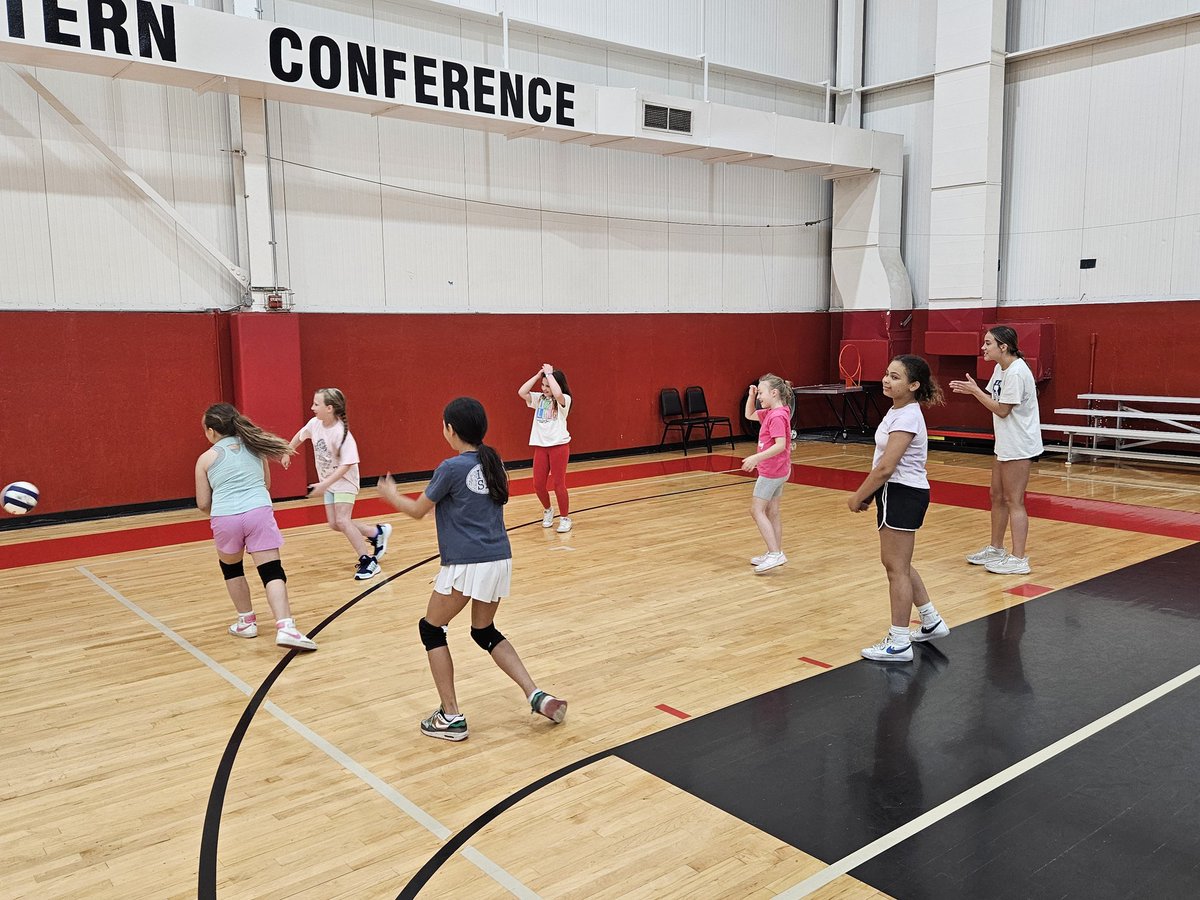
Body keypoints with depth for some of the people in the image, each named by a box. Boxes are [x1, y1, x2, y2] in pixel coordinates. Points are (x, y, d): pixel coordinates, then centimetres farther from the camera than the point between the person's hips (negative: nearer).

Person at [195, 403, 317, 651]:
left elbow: (203, 504, 11)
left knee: (231, 567, 25)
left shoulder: (206, 458, 10)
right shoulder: (254, 447, 18)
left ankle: (246, 621, 31)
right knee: (272, 571, -3)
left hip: (225, 518, -1)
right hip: (259, 512, 1)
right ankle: (285, 627, -21)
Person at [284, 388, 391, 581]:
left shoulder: (342, 433, -29)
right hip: (328, 482, 7)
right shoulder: (314, 424, -10)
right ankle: (377, 532, 23)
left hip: (344, 481, -7)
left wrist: (325, 483, -34)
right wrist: (287, 452, 23)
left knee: (342, 520, -19)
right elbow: (301, 435, 14)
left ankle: (368, 561, -9)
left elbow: (346, 465, -30)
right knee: (334, 524, 5)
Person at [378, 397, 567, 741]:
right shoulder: (492, 463, 8)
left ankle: (451, 717, 11)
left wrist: (391, 494, 21)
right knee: (485, 631, 24)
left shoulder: (451, 468, -11)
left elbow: (417, 510, 1)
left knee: (431, 629, 14)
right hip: (500, 559, 7)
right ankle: (537, 697, 12)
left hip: (467, 565, -7)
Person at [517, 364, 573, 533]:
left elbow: (557, 393, -30)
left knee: (558, 484, -2)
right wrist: (538, 375, -5)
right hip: (540, 445, 5)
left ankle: (565, 518, 12)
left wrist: (550, 373, -19)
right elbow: (521, 392, -6)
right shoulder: (539, 398, 7)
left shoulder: (564, 400, -7)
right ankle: (547, 510, 32)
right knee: (538, 484, 6)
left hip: (559, 445, -5)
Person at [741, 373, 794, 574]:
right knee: (772, 511, 14)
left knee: (757, 510, -6)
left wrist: (756, 457, -34)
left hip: (771, 471, -10)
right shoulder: (770, 413, 9)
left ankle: (775, 553, -11)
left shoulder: (777, 416, -20)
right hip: (778, 471, 10)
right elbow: (749, 415, 24)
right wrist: (751, 396, 8)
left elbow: (780, 445, -29)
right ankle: (776, 553, 20)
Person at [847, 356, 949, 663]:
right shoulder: (897, 411, 10)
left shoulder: (906, 418, -20)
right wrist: (869, 493, 12)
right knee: (898, 564, 20)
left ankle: (899, 643, 9)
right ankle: (931, 622, 34)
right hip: (894, 493, 10)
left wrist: (858, 497, -14)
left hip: (904, 495, -10)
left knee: (896, 567, -2)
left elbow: (885, 467, -23)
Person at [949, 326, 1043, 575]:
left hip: (1019, 446, -10)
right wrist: (971, 390, -6)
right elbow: (994, 398, 8)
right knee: (997, 496, 17)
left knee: (1013, 501, -5)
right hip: (1005, 444, 10)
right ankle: (996, 549, 29)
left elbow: (1002, 410, -19)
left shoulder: (1016, 372, -21)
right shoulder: (1001, 368, 8)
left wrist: (975, 391, -15)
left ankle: (1018, 559, 1)